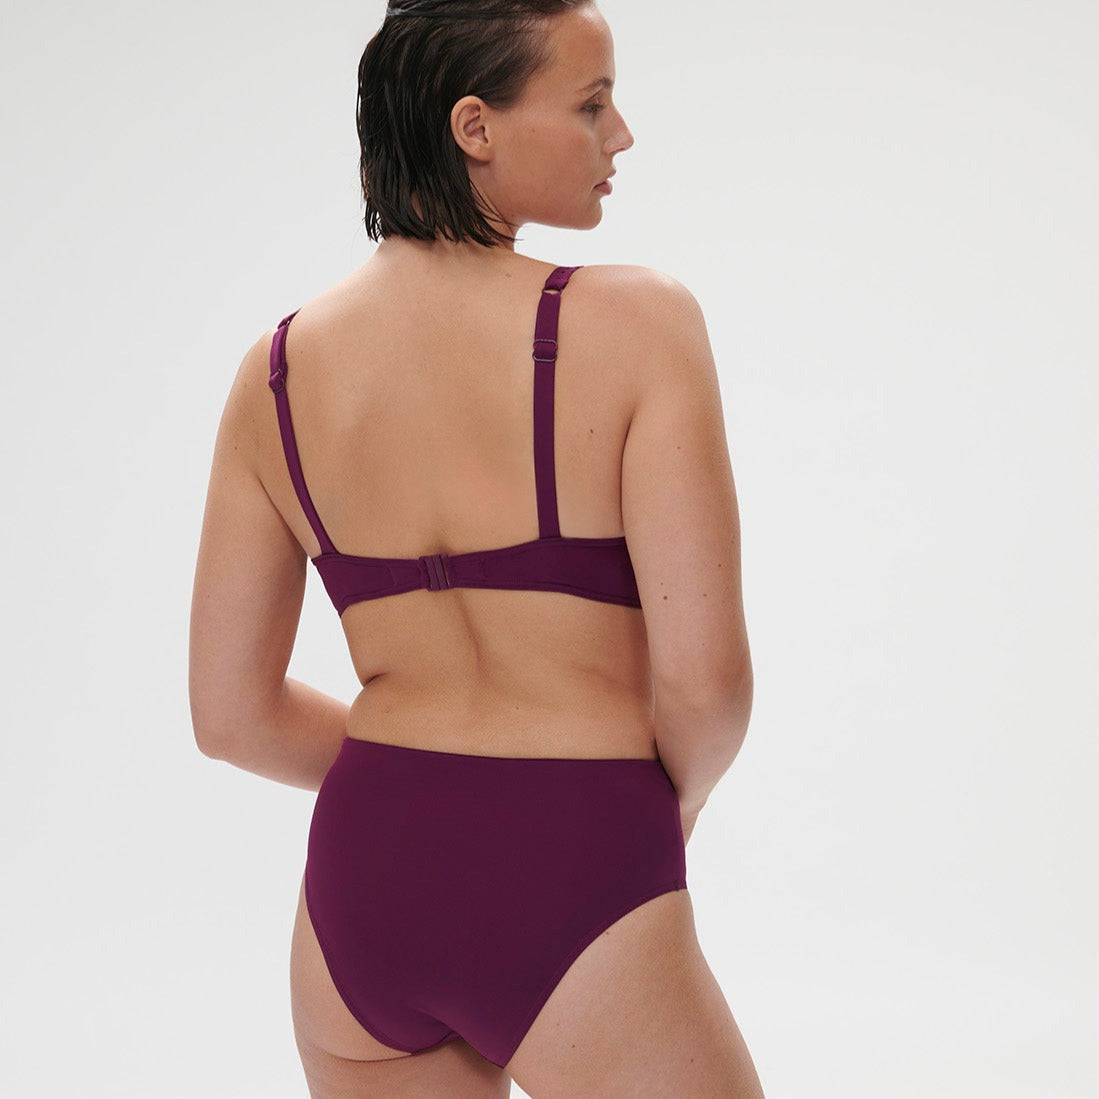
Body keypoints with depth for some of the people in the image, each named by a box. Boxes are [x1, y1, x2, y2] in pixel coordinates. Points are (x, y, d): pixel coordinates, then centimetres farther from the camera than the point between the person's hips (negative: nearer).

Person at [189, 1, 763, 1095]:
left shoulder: (276, 370, 1)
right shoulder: (635, 322, -14)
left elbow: (229, 714, 4)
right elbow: (705, 678, -16)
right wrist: (662, 807, 6)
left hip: (357, 881, 5)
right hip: (572, 898, -5)